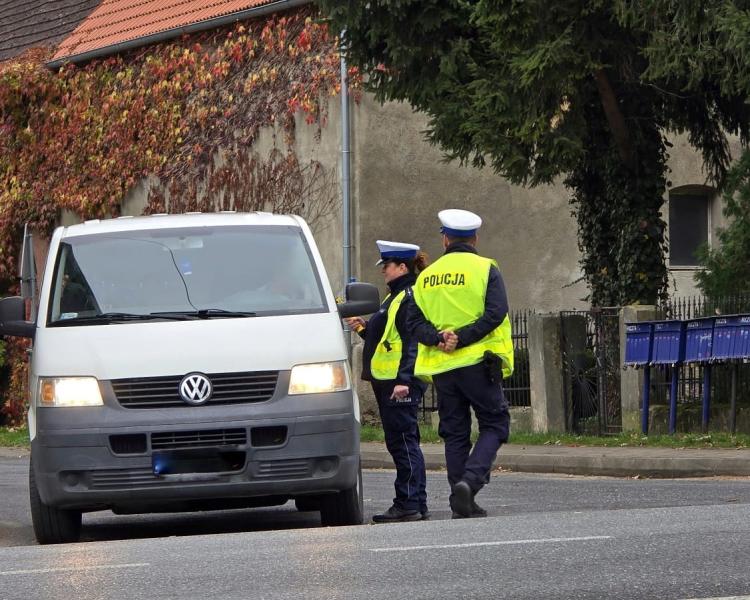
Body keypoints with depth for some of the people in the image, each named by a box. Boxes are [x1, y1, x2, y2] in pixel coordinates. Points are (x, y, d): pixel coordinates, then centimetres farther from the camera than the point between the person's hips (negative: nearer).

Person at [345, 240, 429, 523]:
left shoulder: (410, 298, -12)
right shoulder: (395, 297, 20)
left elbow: (412, 343, -19)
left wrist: (404, 380, -25)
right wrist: (362, 328, 15)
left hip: (401, 384, -11)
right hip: (386, 382, 11)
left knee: (403, 442, -9)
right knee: (398, 443, 11)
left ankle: (410, 504, -8)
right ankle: (413, 506, 15)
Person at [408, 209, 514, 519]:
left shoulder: (427, 275, 12)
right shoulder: (485, 269, -2)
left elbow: (415, 321, 4)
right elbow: (496, 313, -14)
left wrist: (438, 338, -9)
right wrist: (462, 339, -15)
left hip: (441, 366, 4)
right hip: (477, 362, -4)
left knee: (455, 433, 10)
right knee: (494, 424, 5)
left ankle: (461, 503, 7)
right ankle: (471, 479, -18)